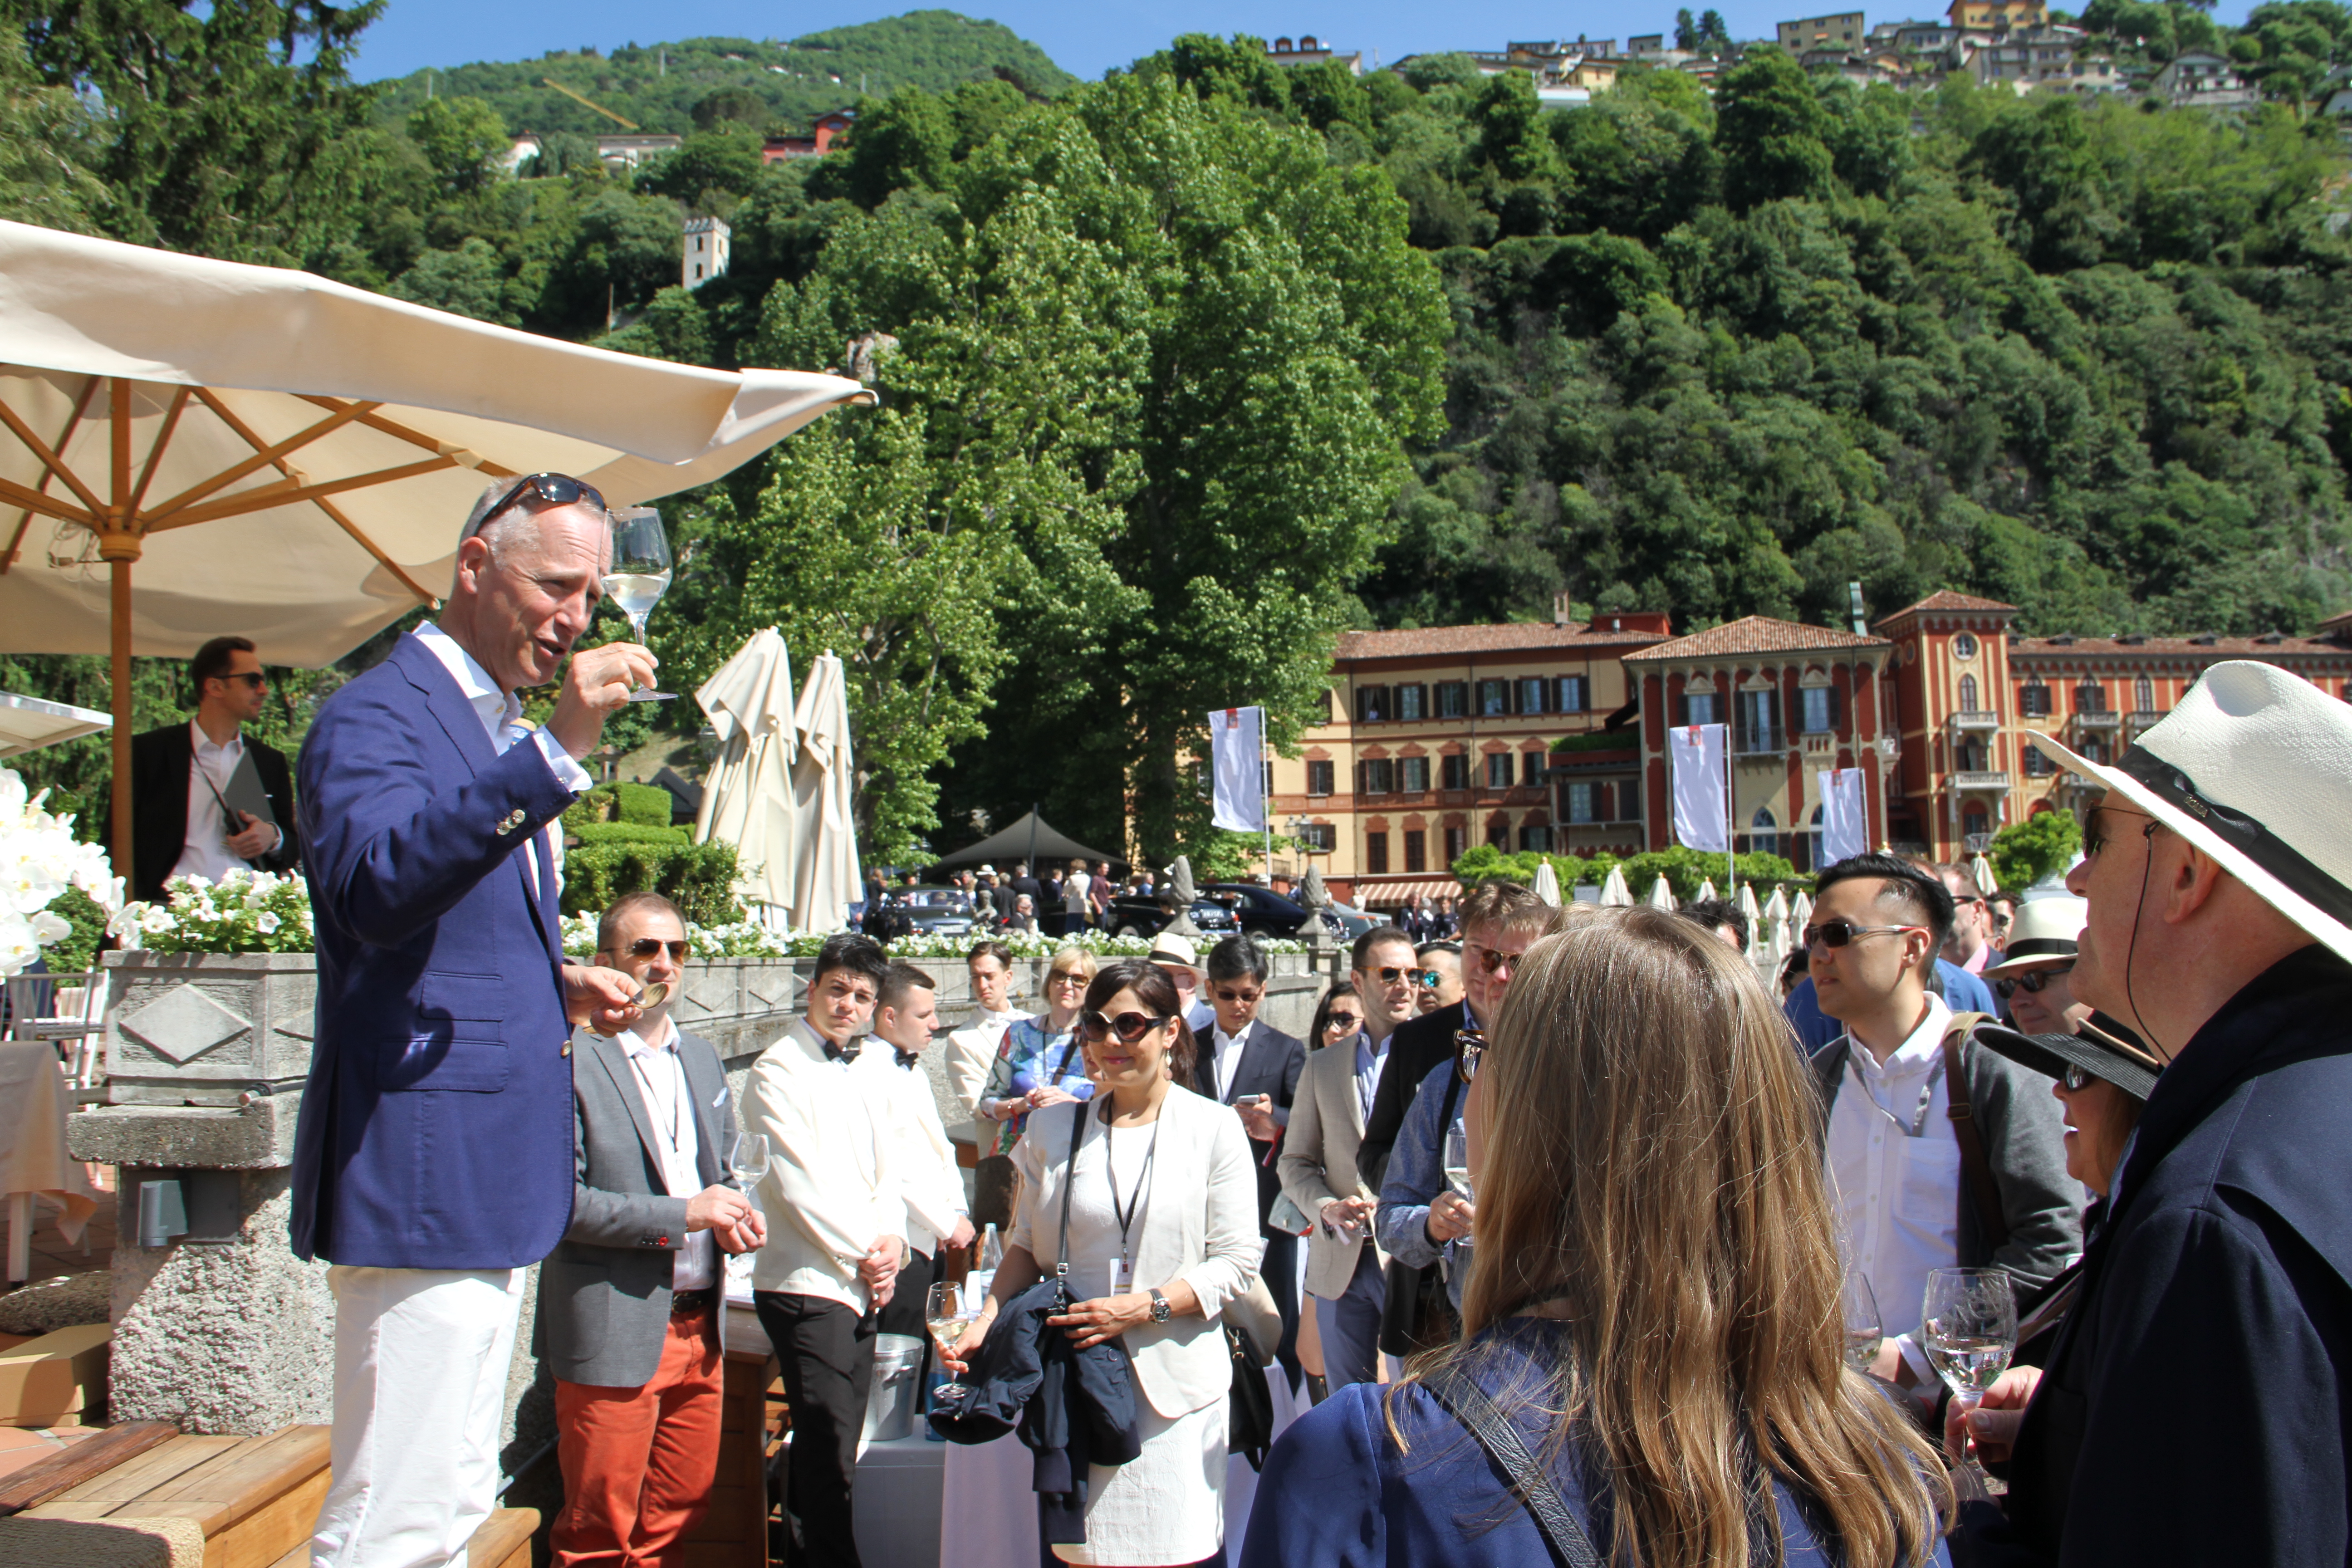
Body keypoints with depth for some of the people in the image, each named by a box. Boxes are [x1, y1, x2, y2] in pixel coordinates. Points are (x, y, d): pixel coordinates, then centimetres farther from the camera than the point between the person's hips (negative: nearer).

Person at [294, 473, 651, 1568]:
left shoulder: (499, 734, 18)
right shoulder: (376, 715, -12)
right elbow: (376, 889, -32)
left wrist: (556, 987, 10)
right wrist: (557, 751, -37)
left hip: (488, 1182, 10)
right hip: (419, 1177, -10)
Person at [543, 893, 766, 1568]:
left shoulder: (702, 1059, 14)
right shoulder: (569, 1060, -10)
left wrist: (736, 1216, 0)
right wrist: (680, 1215, -18)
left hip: (698, 1328, 7)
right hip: (614, 1335, -6)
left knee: (681, 1513, 13)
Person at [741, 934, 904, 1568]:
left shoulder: (858, 1077, 16)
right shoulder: (778, 1069, -8)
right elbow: (798, 1183, -14)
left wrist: (892, 1239, -2)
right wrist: (863, 1254, -9)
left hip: (859, 1284, 8)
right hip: (807, 1283, -8)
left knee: (827, 1448, 14)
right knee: (829, 1453, -7)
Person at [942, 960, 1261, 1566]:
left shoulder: (1213, 1129, -1)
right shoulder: (1054, 1129, 8)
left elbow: (1237, 1262, -3)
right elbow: (1028, 1246, 11)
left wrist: (1144, 1307, -14)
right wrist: (985, 1324, -5)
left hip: (1174, 1381, -2)